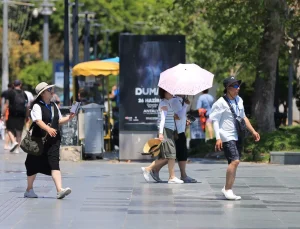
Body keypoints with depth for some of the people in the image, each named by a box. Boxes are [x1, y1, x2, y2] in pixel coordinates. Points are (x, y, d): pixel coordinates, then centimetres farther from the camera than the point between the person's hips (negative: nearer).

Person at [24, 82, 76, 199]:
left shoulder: (54, 106, 14)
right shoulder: (37, 106, -8)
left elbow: (59, 120, 21)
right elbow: (38, 120, -23)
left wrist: (69, 118, 3)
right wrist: (48, 129, -39)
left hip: (54, 140, 4)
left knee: (54, 163, -10)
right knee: (34, 165, 8)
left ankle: (59, 190, -22)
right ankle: (29, 190, 24)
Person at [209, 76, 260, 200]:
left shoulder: (239, 100, 13)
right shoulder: (221, 103, -10)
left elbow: (243, 117, 25)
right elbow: (215, 120, -12)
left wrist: (253, 131, 22)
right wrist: (218, 138, -19)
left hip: (238, 136, 8)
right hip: (227, 137, -8)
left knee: (234, 162, 10)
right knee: (235, 161, -20)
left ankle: (227, 188, 22)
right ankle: (228, 190, -14)